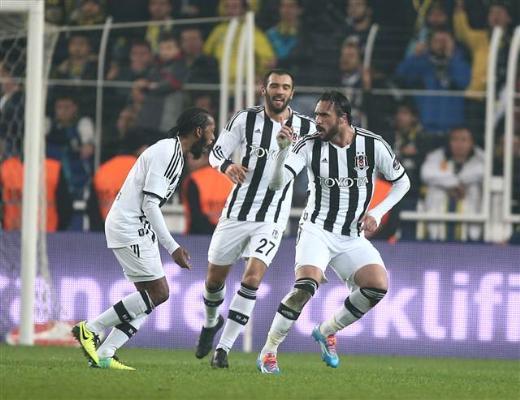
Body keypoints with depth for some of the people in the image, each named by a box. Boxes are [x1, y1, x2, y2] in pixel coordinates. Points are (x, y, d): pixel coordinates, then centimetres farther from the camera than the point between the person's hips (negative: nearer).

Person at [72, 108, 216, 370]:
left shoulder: (172, 152, 17)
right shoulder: (167, 152, -15)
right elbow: (150, 204, -21)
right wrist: (172, 247, -21)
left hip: (136, 229, 10)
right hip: (130, 228, -10)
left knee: (149, 297, 4)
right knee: (158, 293, -12)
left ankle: (103, 355, 1)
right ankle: (90, 329, -6)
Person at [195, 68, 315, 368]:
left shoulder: (306, 128, -3)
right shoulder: (246, 120, -3)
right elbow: (216, 153, -2)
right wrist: (227, 165, -22)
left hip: (272, 219, -1)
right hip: (237, 212, 1)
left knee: (252, 278, -19)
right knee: (215, 278, 11)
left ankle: (223, 348, -10)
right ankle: (212, 321, 45)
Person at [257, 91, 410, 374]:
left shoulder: (374, 145, -6)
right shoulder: (310, 146, -8)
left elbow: (402, 182, 8)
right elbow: (276, 183, -16)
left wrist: (377, 213, -4)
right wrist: (282, 149, -31)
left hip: (353, 237, 3)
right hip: (317, 230, -3)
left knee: (378, 286, -18)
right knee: (306, 285, -27)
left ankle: (327, 332, 7)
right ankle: (268, 353, -14)